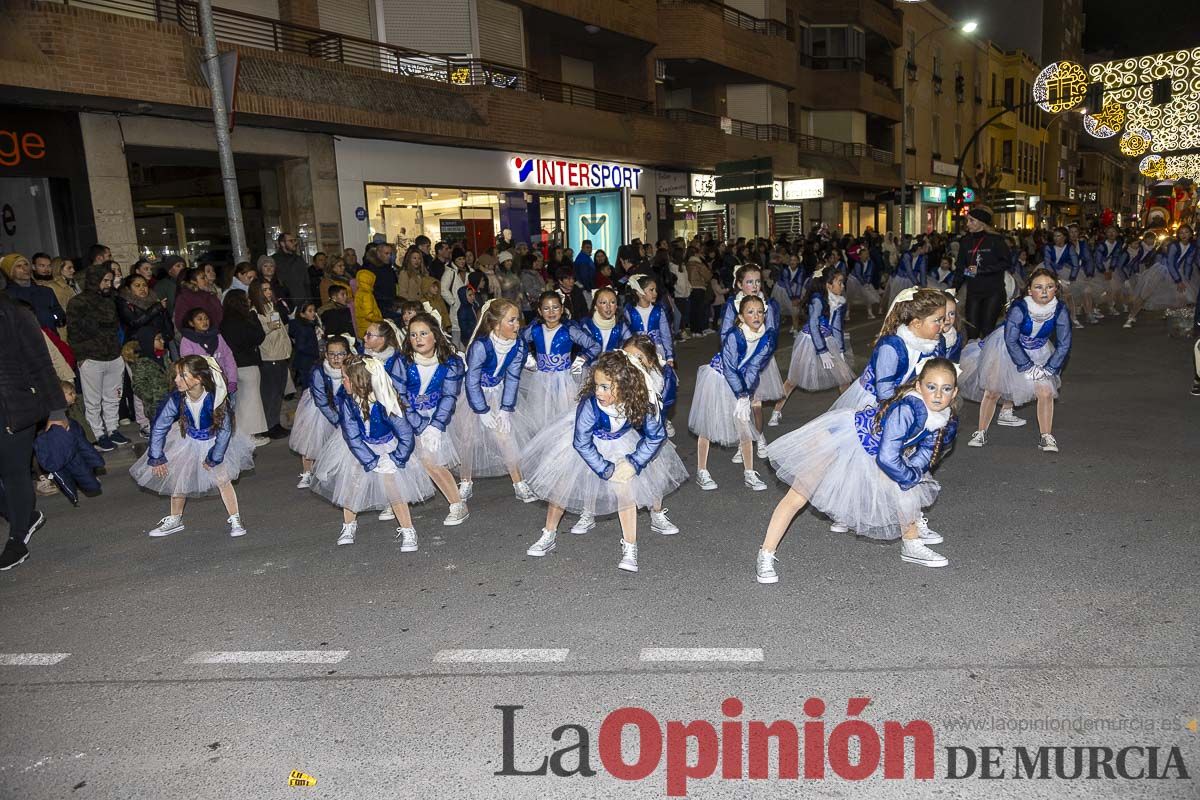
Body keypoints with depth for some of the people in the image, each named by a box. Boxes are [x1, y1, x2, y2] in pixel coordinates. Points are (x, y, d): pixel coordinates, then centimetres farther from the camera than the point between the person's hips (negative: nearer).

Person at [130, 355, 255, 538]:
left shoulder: (214, 399, -35)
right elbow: (159, 427, -14)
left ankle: (235, 520, 11)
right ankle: (174, 520, 31)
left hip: (214, 442, -3)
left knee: (222, 479, -6)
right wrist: (156, 457, -10)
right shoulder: (176, 398, -28)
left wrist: (214, 458, -15)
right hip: (187, 441, 3)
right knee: (178, 480, 10)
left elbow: (225, 429, -22)